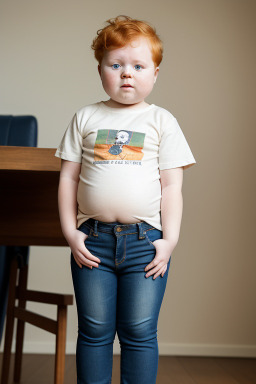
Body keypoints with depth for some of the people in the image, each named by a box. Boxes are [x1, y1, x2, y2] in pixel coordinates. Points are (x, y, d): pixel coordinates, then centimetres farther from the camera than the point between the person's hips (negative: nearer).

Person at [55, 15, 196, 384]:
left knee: (139, 333, 4)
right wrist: (70, 231, 0)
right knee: (95, 331, 9)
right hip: (93, 239, 1)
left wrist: (169, 239, -4)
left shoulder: (162, 121, 5)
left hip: (145, 239, -1)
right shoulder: (85, 118, 8)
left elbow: (172, 186, 2)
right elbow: (68, 177, 8)